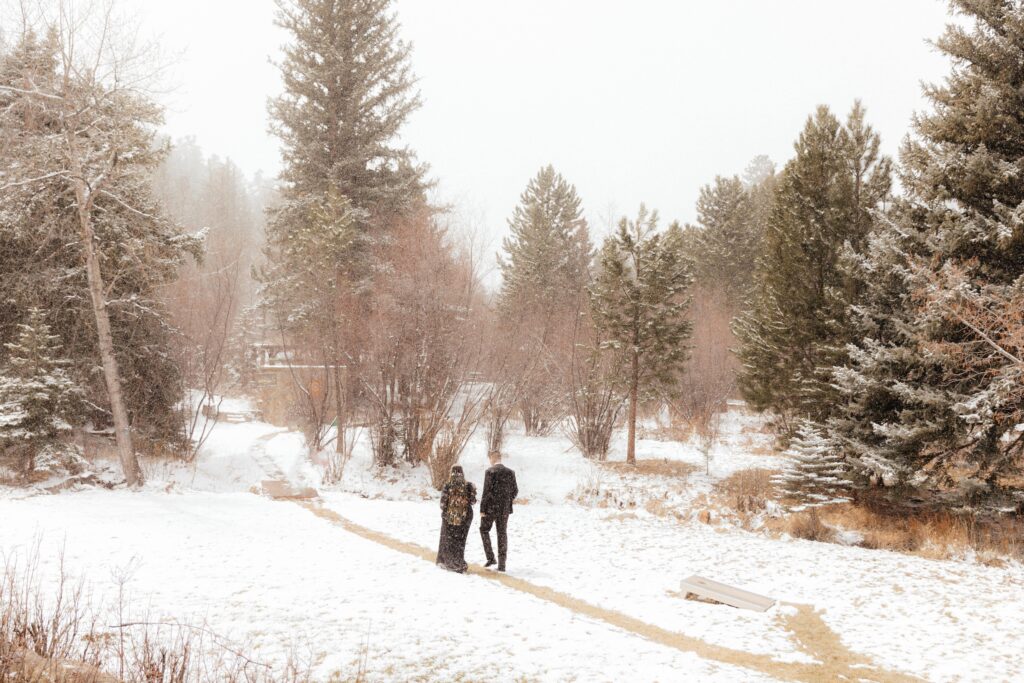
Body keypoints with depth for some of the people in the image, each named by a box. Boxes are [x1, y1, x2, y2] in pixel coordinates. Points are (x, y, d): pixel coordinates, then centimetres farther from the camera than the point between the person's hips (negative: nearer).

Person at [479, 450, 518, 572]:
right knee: (502, 534, 9)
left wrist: (482, 509, -9)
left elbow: (486, 491, -15)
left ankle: (490, 557, 7)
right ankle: (502, 564, 8)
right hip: (505, 508, 4)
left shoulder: (490, 472, -12)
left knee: (484, 530, 16)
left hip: (491, 507, -4)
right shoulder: (510, 472, 3)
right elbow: (515, 491, 6)